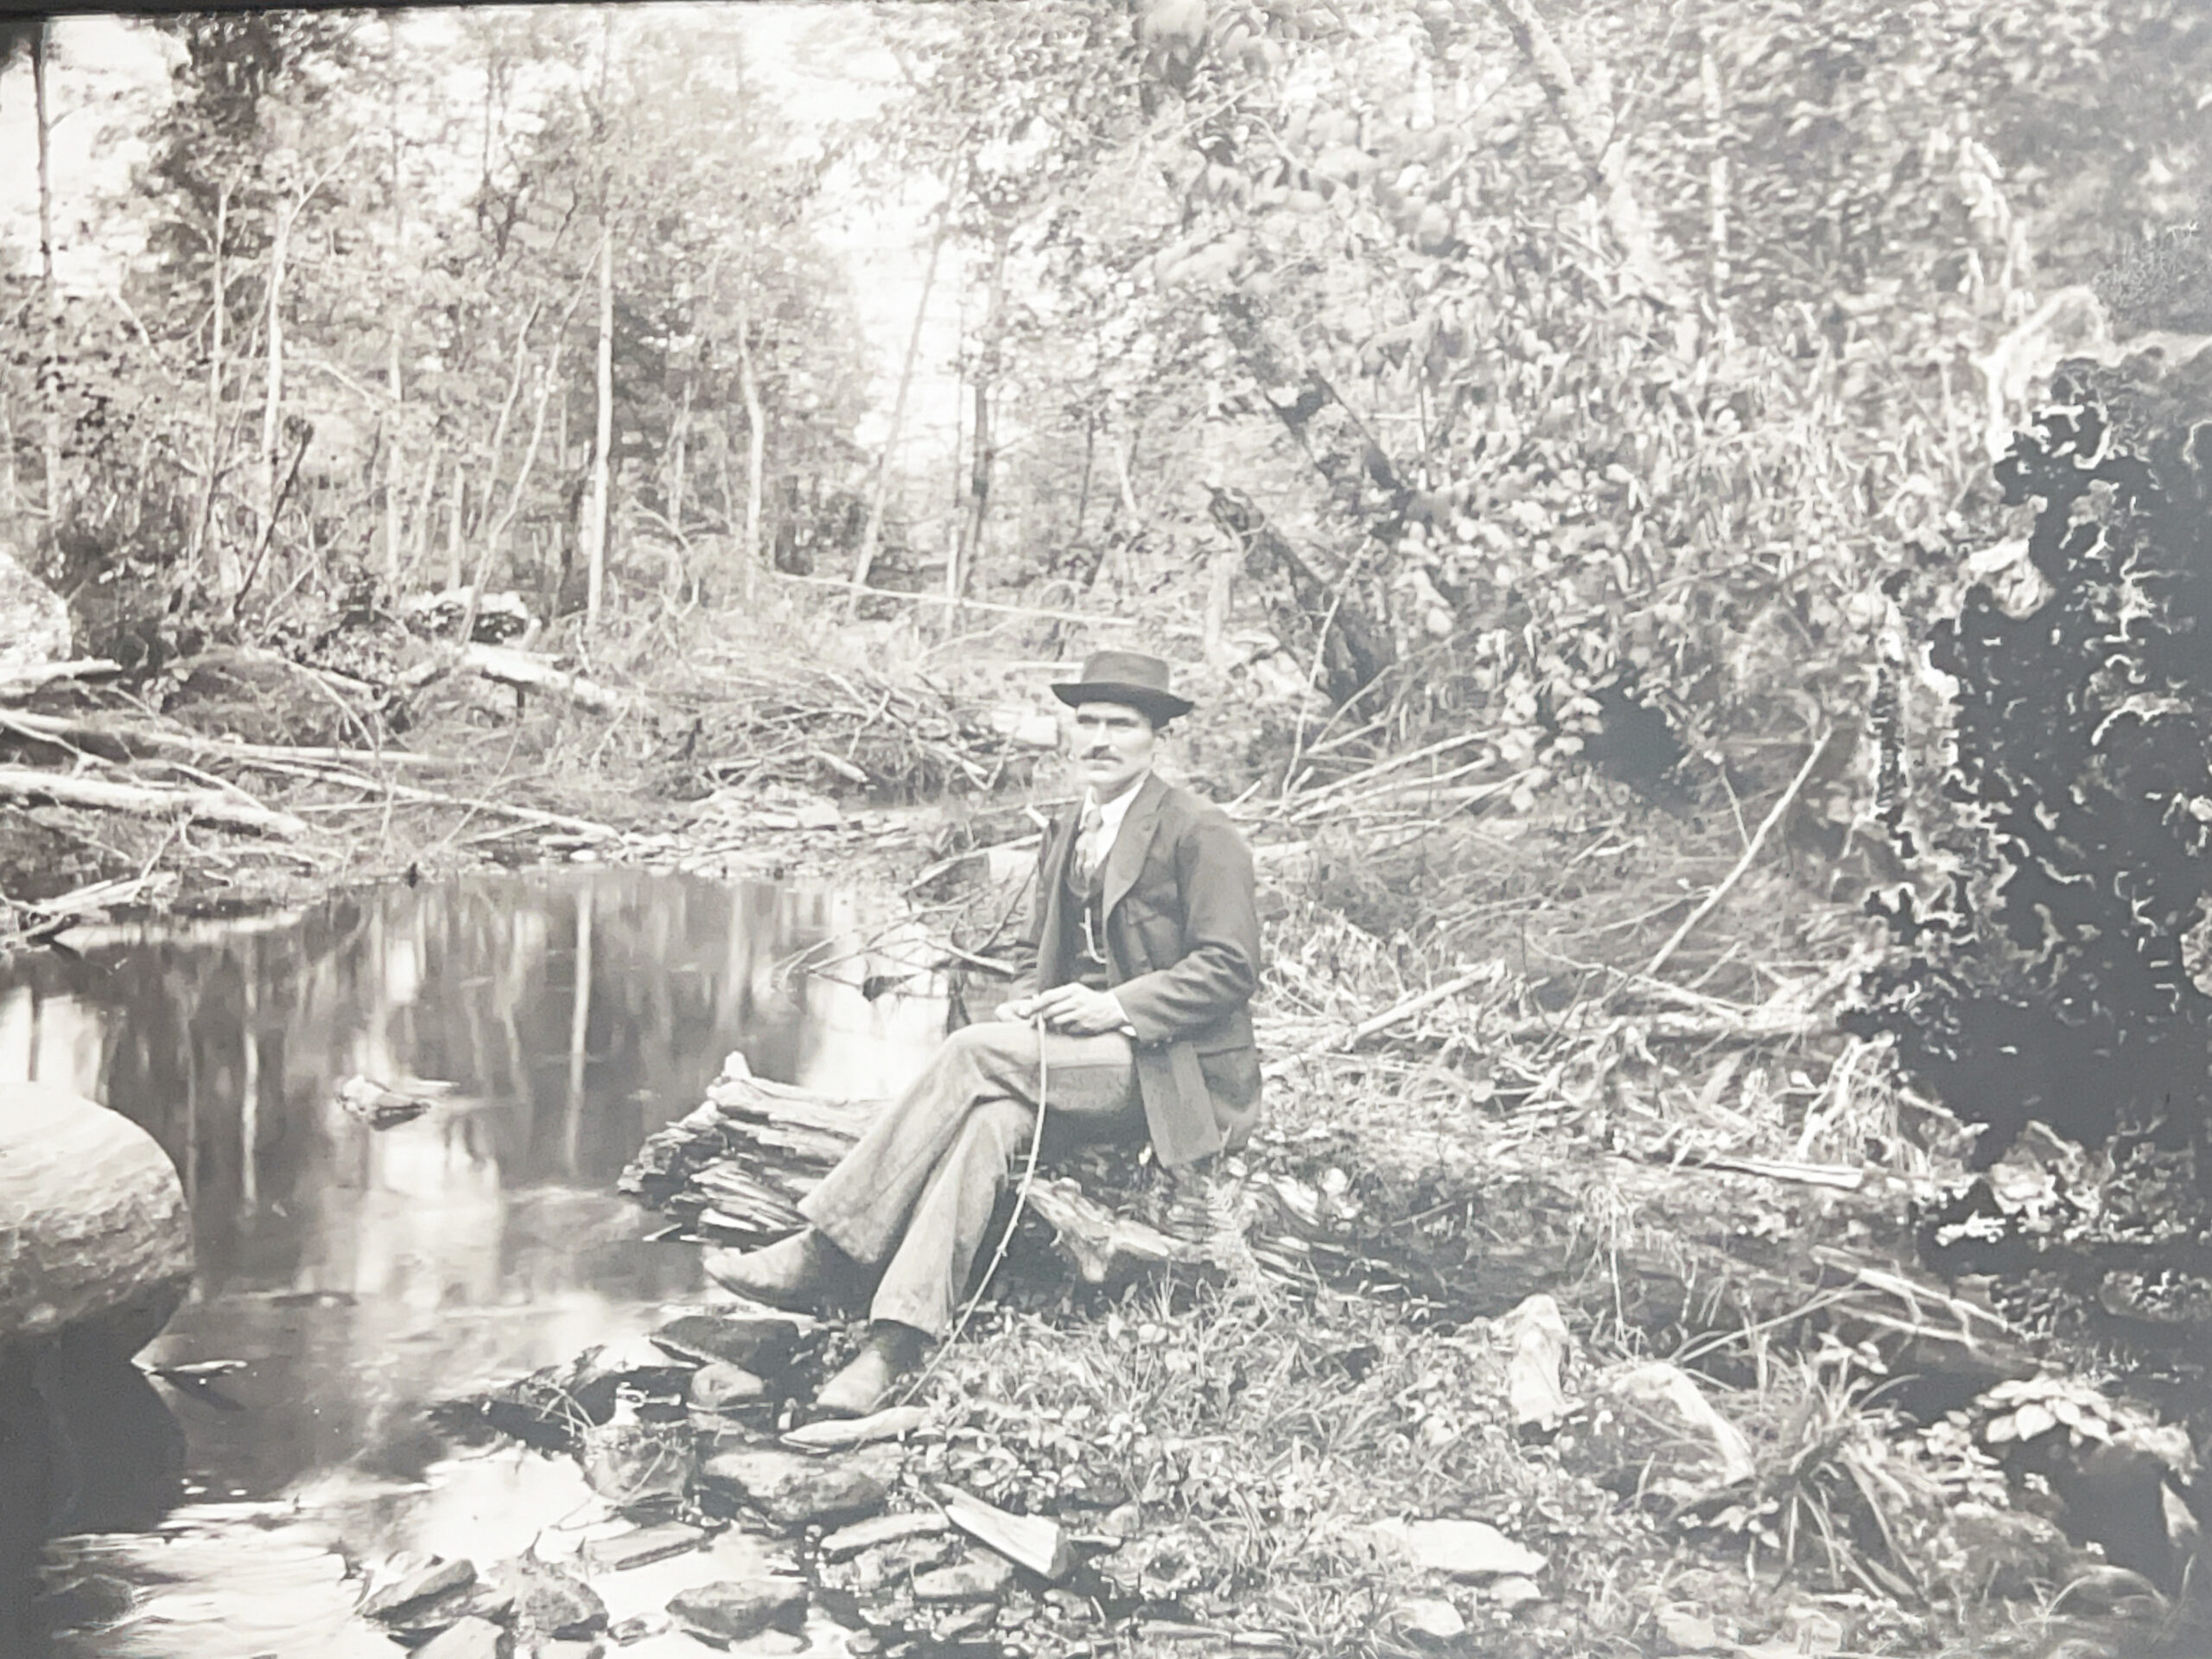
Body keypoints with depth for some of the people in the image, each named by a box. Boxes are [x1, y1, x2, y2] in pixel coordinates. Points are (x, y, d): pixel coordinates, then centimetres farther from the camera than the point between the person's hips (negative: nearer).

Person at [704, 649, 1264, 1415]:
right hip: (1078, 1060, 6)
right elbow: (1042, 956, 23)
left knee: (974, 1052, -27)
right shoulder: (1064, 836, 16)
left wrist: (1117, 1007, -21)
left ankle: (825, 1256, -25)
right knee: (985, 1120, -28)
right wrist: (1026, 1005, 0)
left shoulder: (1200, 832, -7)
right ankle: (895, 1346, -37)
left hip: (1172, 1076, -6)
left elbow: (1229, 968, -11)